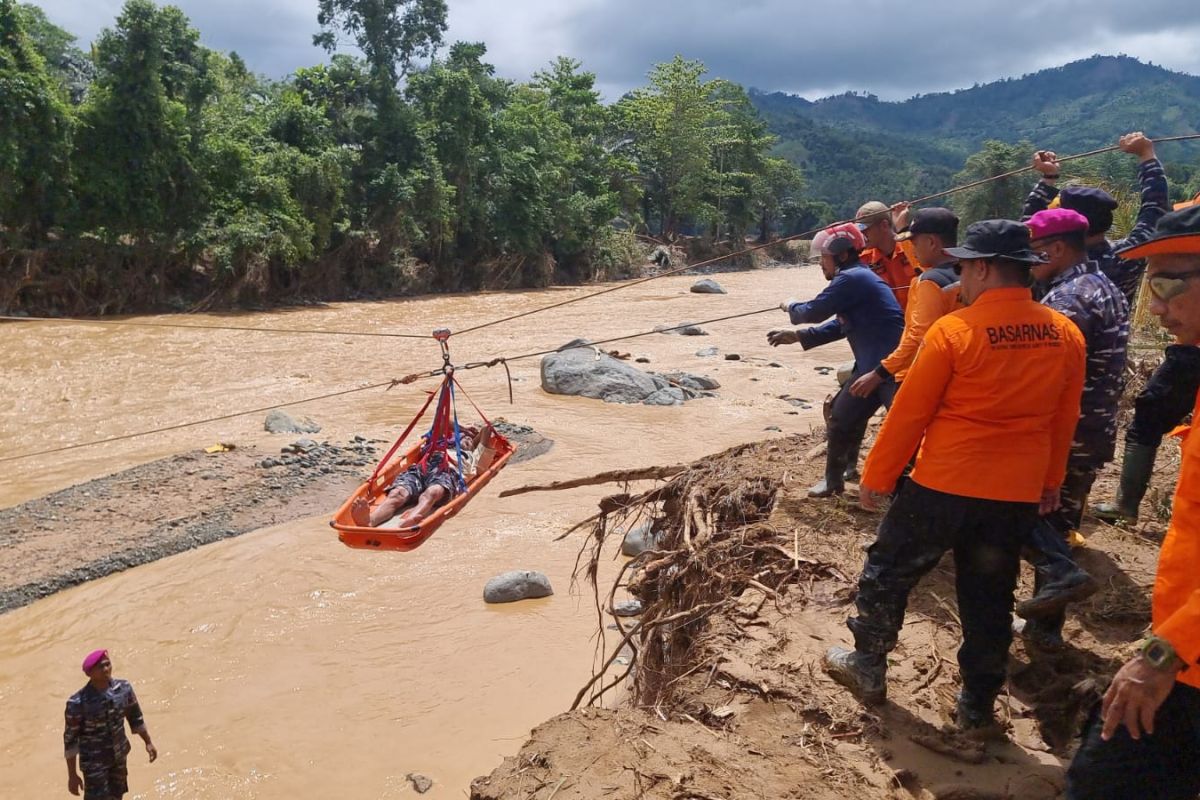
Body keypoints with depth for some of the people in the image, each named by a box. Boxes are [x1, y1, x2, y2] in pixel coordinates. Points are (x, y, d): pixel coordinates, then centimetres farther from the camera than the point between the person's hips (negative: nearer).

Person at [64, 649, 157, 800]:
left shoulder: (123, 688, -11)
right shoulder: (78, 703, -24)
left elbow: (135, 716, 5)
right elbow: (70, 740, -15)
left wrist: (148, 742, 12)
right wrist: (72, 775, -12)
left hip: (119, 756, 5)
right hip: (94, 762, -5)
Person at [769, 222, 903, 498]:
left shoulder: (852, 278, -16)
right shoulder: (856, 278, 15)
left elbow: (815, 311, -13)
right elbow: (841, 325, 21)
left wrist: (790, 307, 9)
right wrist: (798, 336, 17)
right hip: (869, 367, 11)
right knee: (841, 419, 19)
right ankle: (834, 480, 36)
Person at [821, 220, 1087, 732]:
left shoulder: (953, 332, -16)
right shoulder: (1066, 336, -1)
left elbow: (908, 414, -11)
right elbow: (1064, 419, 10)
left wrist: (876, 478, -1)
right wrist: (1051, 480, 23)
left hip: (943, 484, -5)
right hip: (1017, 494, 5)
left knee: (888, 572, 15)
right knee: (989, 597, 17)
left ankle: (867, 667, 28)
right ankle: (978, 705, 27)